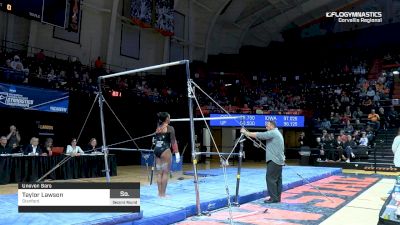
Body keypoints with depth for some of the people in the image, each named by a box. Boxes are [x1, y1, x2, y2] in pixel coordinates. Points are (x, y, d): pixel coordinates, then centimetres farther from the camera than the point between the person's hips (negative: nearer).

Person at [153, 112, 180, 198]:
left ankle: (160, 193, 15)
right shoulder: (170, 128, -4)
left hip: (157, 150, 7)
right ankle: (163, 194, 0)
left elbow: (155, 141, 15)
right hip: (165, 150, -7)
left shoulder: (157, 129, 15)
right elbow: (173, 142, -9)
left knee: (159, 173, 10)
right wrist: (177, 153, -8)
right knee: (165, 173, -1)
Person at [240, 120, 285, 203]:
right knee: (277, 179, 10)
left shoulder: (273, 133, -12)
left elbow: (258, 135, -17)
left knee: (270, 178, -8)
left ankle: (274, 198, -6)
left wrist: (245, 132, -12)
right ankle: (277, 197, 13)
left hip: (274, 160, -10)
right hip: (279, 160, 10)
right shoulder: (277, 133, 21)